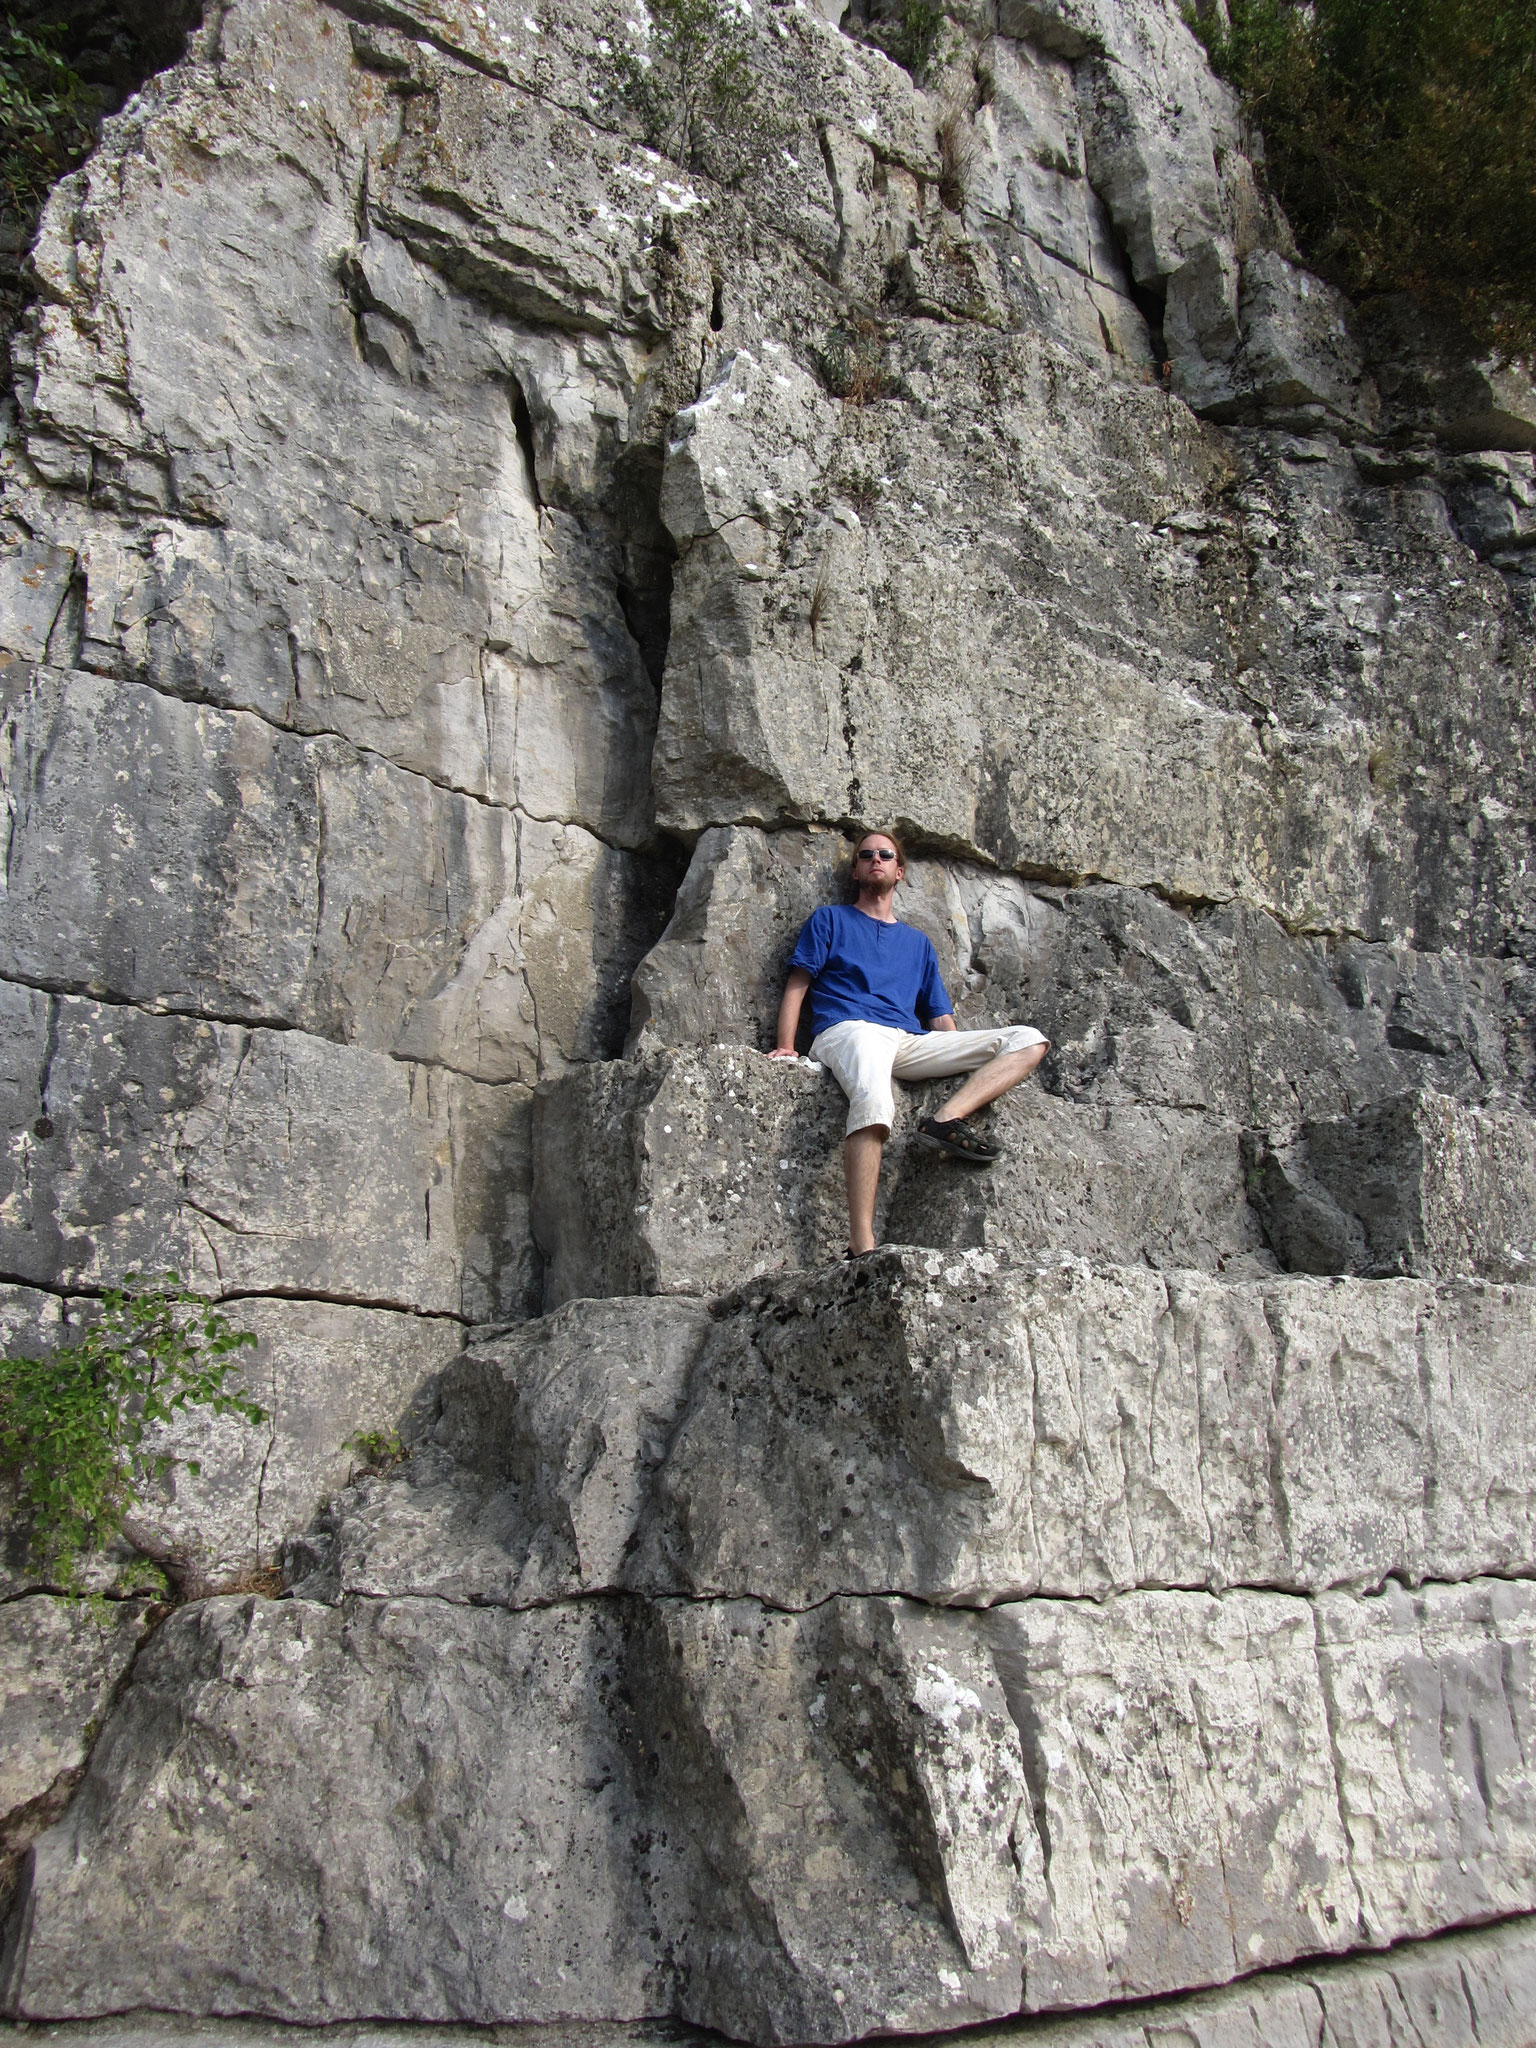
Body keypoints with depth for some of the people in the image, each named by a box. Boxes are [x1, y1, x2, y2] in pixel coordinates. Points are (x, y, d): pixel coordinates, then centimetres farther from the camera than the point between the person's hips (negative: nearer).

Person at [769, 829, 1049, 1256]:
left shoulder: (917, 943, 33)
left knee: (1029, 1040, -11)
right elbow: (797, 986, 12)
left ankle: (948, 1119, -33)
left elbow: (941, 1017, 27)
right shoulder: (829, 920, 24)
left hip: (911, 1043, 5)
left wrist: (964, 1059, 9)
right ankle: (862, 1248, -48)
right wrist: (786, 1047, -4)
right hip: (848, 1030, -5)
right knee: (874, 1101, -41)